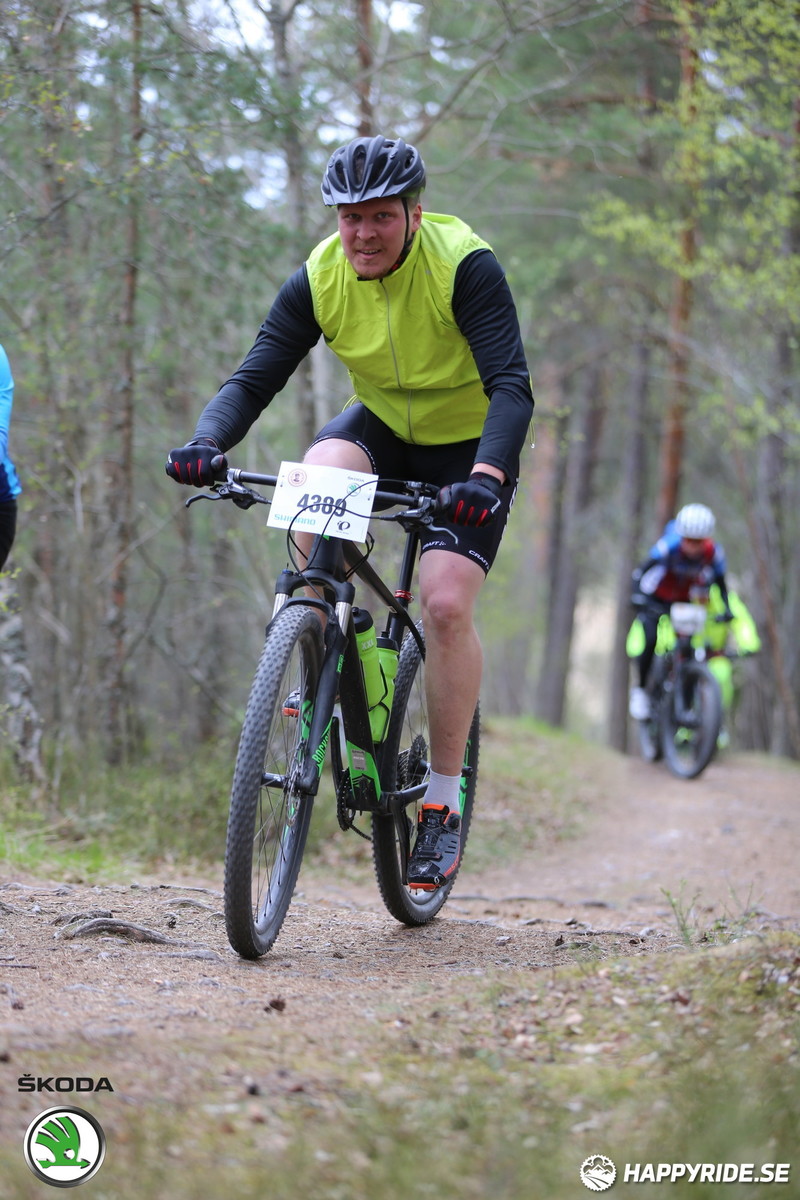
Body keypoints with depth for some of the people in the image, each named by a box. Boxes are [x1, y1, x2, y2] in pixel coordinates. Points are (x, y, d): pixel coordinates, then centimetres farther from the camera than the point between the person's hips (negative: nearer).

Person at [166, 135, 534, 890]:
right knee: (320, 474, -32)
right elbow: (254, 377, -18)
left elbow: (511, 387, -33)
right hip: (382, 428, 3)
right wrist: (207, 442, -38)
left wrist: (488, 473, -51)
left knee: (446, 604, -20)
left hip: (466, 450, -3)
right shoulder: (320, 279, -15)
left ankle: (443, 804, -6)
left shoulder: (464, 266, -26)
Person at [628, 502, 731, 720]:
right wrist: (638, 597, -45)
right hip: (656, 600, -3)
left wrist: (726, 608, -26)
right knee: (651, 639, -25)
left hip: (686, 602, 3)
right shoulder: (669, 546, -32)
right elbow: (640, 573, -29)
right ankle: (640, 690, -5)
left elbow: (721, 584, -10)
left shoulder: (714, 553, -23)